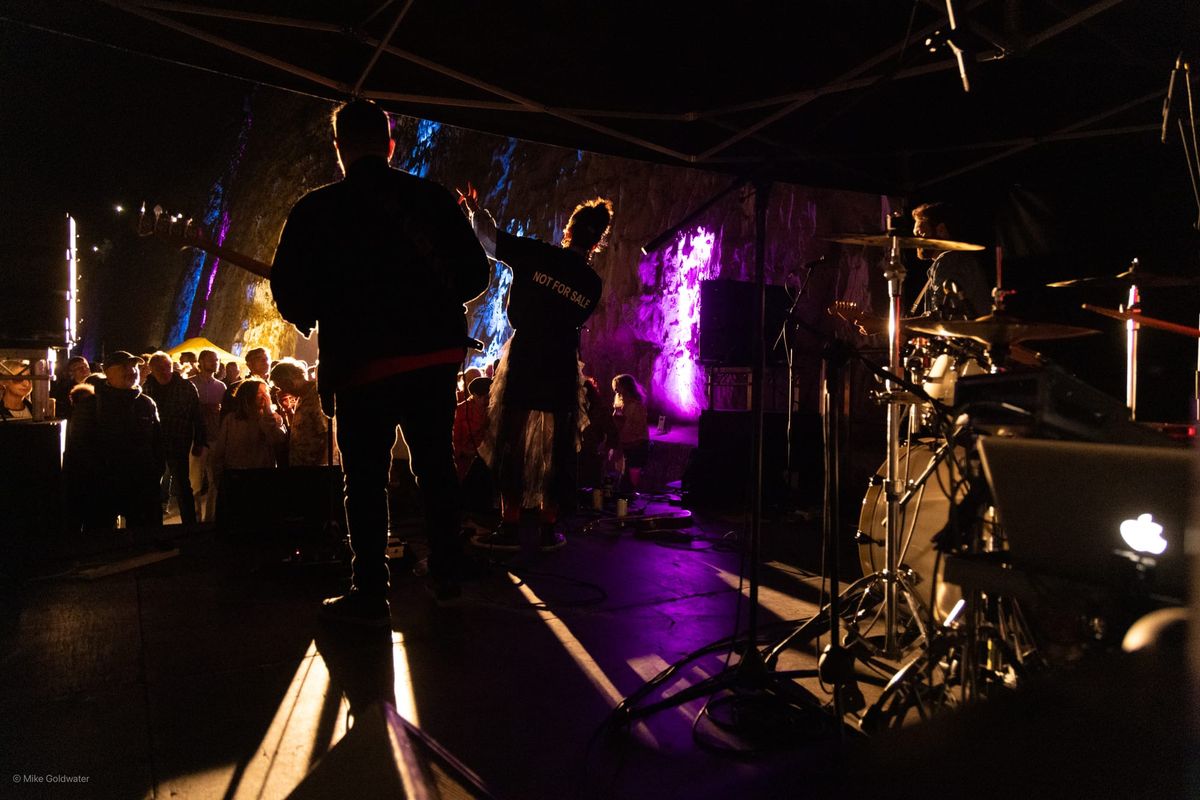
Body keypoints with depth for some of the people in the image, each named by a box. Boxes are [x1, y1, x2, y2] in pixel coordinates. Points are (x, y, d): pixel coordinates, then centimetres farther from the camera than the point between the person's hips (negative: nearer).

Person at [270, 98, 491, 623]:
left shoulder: (315, 210, -3)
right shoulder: (435, 199, 4)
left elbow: (289, 295, -4)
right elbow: (477, 274, 6)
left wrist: (316, 317, 16)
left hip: (363, 363, -3)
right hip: (438, 355, 3)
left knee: (366, 480, 7)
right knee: (436, 465, 16)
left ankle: (370, 595, 12)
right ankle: (447, 575, 25)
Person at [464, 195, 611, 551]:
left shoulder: (537, 254, -5)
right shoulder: (593, 283, 4)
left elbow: (489, 239, 3)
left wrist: (474, 209, 20)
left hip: (523, 358, -2)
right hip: (562, 366, 2)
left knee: (510, 442, 5)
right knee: (555, 450, 10)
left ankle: (510, 526, 5)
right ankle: (548, 527, 12)